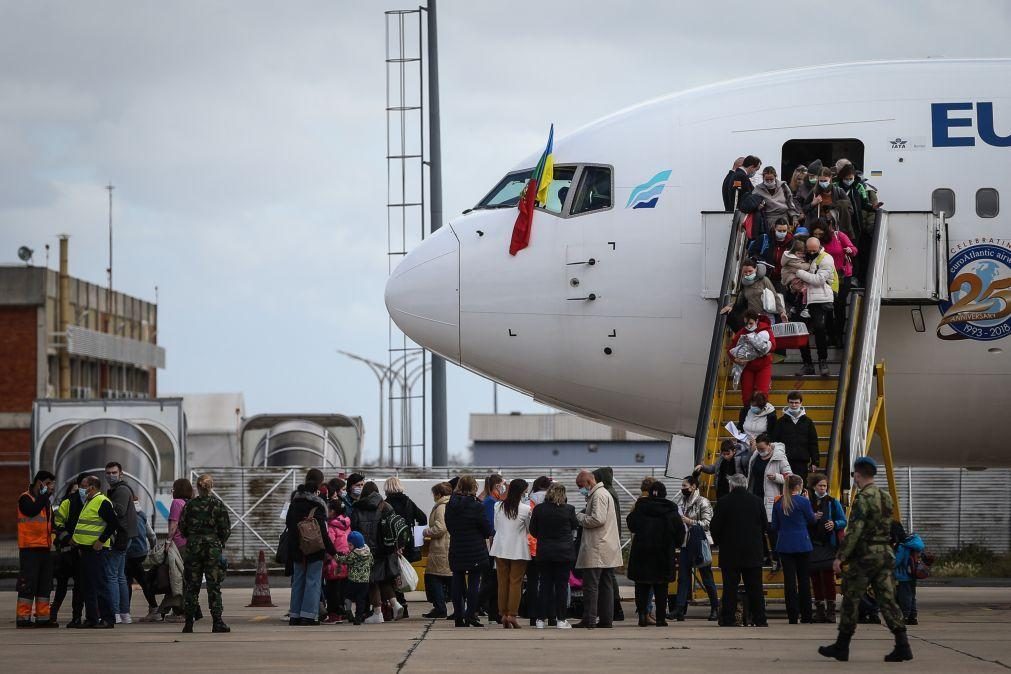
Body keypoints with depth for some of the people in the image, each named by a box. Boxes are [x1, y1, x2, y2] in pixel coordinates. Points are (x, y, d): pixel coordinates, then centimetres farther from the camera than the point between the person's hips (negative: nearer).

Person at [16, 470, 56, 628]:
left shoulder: (46, 501, 19)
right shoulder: (25, 498, -6)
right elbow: (32, 511, -26)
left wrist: (54, 535, 11)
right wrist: (44, 494, -18)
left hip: (45, 548, 8)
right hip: (29, 548, -8)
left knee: (45, 585, 8)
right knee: (27, 584, -7)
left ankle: (43, 617, 12)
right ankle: (23, 618, -6)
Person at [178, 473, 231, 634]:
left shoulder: (190, 505, -1)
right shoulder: (218, 504, -3)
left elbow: (182, 527, 3)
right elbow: (226, 528, -2)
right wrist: (220, 542, 15)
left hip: (193, 547, 1)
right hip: (213, 547, -1)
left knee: (191, 586, 6)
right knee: (214, 586, 1)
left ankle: (189, 622, 5)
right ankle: (217, 622, -5)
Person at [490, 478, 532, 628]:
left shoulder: (498, 506, -2)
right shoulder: (526, 509, -13)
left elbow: (496, 527, 8)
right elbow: (530, 528, 1)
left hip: (500, 548, 3)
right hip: (518, 550, -3)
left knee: (503, 582, 9)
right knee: (516, 582, 2)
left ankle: (503, 614, 9)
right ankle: (512, 614, -3)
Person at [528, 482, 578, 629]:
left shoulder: (538, 510, -6)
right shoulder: (568, 510, -9)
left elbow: (532, 530, 4)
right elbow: (575, 527, 7)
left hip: (544, 552, 2)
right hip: (564, 552, -2)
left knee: (545, 585, 8)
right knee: (562, 585, 3)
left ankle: (541, 619, 7)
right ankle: (560, 619, 2)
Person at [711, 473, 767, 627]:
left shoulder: (723, 502, -8)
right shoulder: (757, 501, 1)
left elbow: (714, 527, -6)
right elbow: (764, 526, 7)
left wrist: (720, 542, 11)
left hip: (730, 551, -2)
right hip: (753, 553, 2)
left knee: (730, 587, 1)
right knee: (755, 587, 5)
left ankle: (728, 618, -2)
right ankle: (760, 619, 4)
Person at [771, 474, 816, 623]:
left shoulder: (778, 503, 3)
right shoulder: (803, 501, -9)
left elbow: (774, 526, 7)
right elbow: (811, 520, 3)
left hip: (784, 545, 3)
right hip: (802, 544, -3)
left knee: (789, 579, 2)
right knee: (803, 578, 6)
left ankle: (793, 615, 0)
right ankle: (806, 615, 8)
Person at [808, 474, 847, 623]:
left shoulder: (833, 503, 6)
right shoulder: (808, 503, 8)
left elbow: (843, 522, 7)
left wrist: (834, 524, -13)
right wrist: (812, 519, -10)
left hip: (829, 545, -2)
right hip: (812, 545, 2)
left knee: (828, 577, -8)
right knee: (815, 578, 3)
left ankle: (830, 611, -6)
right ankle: (819, 611, 8)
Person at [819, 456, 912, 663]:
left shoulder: (863, 498, -14)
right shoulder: (886, 497, 12)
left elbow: (854, 531, -20)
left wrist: (840, 556, -18)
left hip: (864, 555, -7)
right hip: (885, 555, 7)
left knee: (850, 600, 3)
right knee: (887, 600, 3)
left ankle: (841, 647, 10)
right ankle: (902, 646, -7)